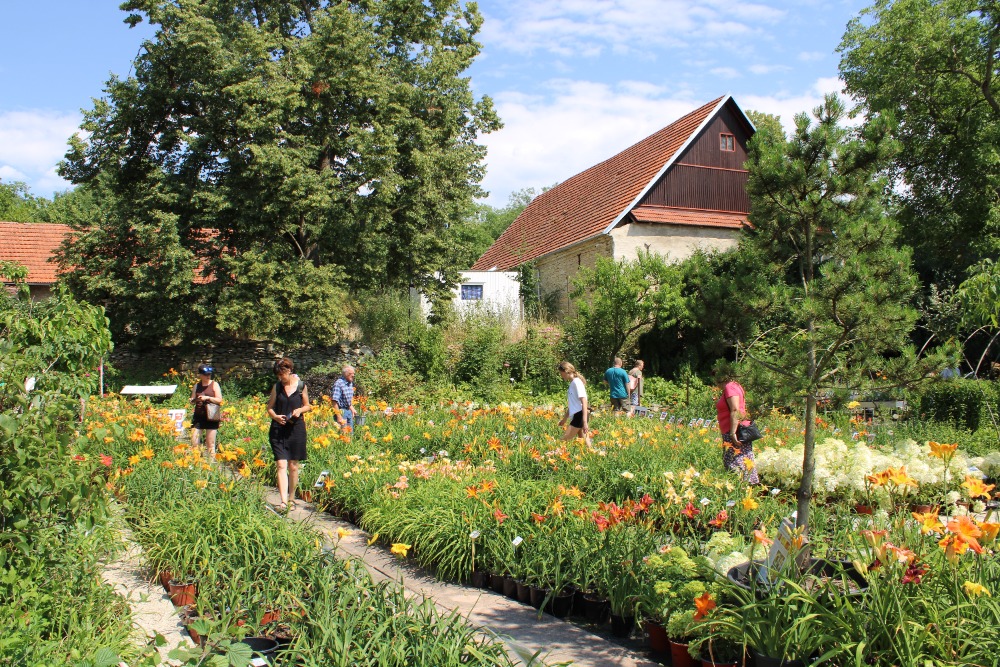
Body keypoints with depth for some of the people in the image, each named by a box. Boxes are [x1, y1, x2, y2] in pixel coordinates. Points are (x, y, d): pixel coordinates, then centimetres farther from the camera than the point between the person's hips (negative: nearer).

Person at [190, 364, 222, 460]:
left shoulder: (214, 385, 1)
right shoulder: (197, 385, 11)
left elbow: (219, 400, -4)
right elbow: (193, 399, 17)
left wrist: (207, 398, -16)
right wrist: (192, 400, -6)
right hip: (198, 416, 3)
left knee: (210, 443, 0)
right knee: (194, 442, -2)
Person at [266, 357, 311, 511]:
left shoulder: (301, 386, 1)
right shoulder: (277, 387, 4)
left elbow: (307, 406, 12)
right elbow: (269, 407, 10)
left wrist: (300, 410, -10)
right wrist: (275, 416, -11)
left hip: (296, 429, 0)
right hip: (278, 430, 0)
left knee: (293, 466, 7)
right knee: (281, 465, -9)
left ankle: (291, 499, 22)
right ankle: (283, 502, -13)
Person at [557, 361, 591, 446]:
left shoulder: (576, 382, -11)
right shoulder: (572, 383, 15)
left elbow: (584, 402, -18)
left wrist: (585, 422, -24)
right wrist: (564, 419, 30)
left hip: (580, 416, -9)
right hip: (577, 416, 9)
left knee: (564, 441, -8)